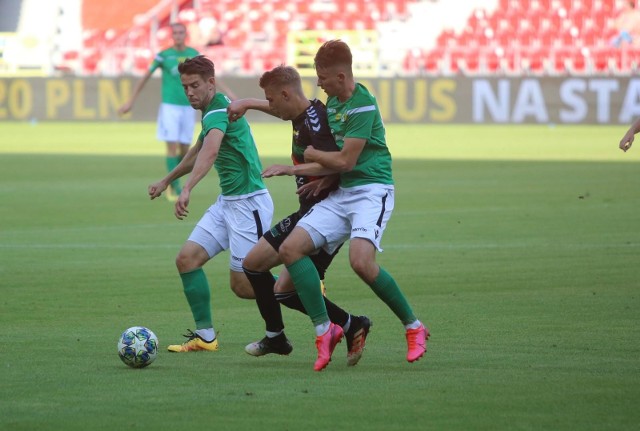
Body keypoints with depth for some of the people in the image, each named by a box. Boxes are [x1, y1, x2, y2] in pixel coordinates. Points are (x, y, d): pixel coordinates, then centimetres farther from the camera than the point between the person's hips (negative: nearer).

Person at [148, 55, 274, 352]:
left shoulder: (218, 111, -18)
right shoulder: (214, 110, 13)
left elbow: (210, 151, -39)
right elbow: (199, 151, 32)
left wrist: (187, 189, -52)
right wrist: (167, 180, 42)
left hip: (248, 203, -9)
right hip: (226, 202, 9)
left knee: (243, 286, -7)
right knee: (187, 259, 0)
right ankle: (205, 335, 4)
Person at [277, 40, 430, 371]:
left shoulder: (363, 105, -15)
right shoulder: (332, 101, 14)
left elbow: (345, 161, -15)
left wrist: (314, 155, 1)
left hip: (371, 191, -9)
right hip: (340, 194, 9)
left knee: (361, 260, -29)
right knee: (291, 248, -8)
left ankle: (413, 326, -8)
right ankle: (324, 330, -6)